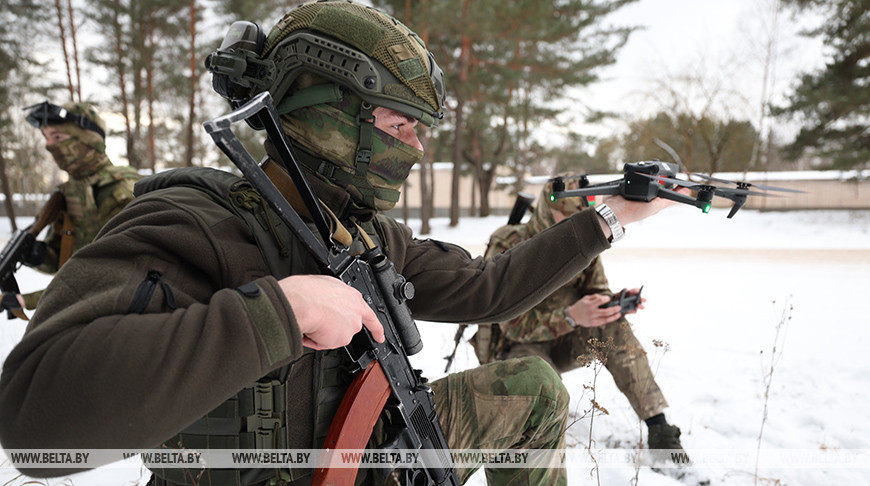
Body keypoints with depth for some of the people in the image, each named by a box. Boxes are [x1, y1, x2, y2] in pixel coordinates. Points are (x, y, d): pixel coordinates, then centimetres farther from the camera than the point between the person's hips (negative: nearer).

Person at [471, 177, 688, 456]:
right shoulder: (507, 248, -23)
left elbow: (598, 293, 0)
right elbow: (515, 325, -27)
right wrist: (571, 317, -43)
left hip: (564, 344, 5)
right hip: (513, 348, -5)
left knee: (613, 327, -23)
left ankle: (657, 425, -20)